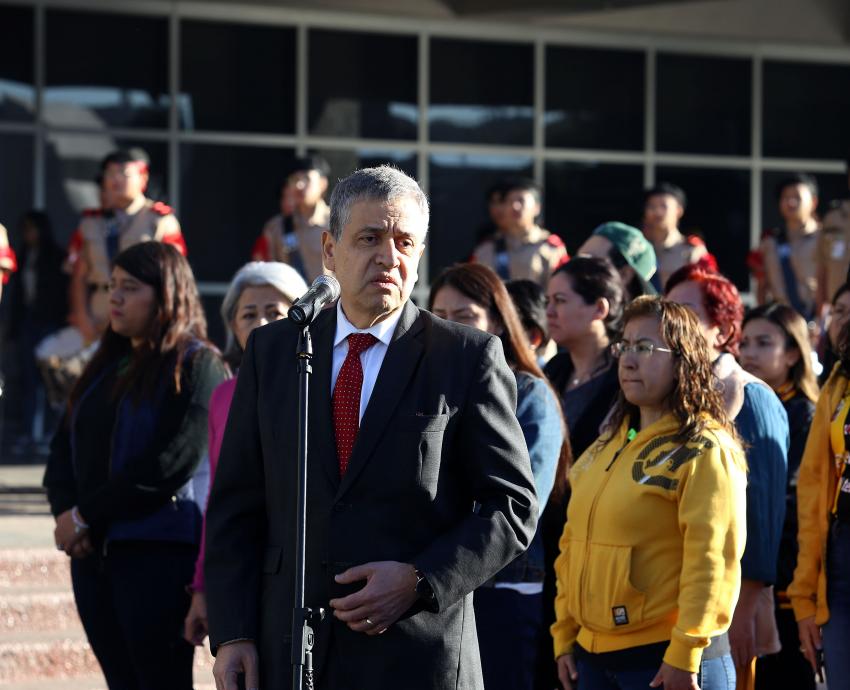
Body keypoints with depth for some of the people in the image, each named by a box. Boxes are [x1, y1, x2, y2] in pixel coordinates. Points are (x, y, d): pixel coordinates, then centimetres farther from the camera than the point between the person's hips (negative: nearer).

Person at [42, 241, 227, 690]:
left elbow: (173, 462, -16)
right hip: (93, 552, 7)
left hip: (161, 551, -7)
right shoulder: (106, 368, 19)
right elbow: (64, 448, 15)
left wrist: (86, 515, -12)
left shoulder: (196, 366, -6)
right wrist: (65, 511, -5)